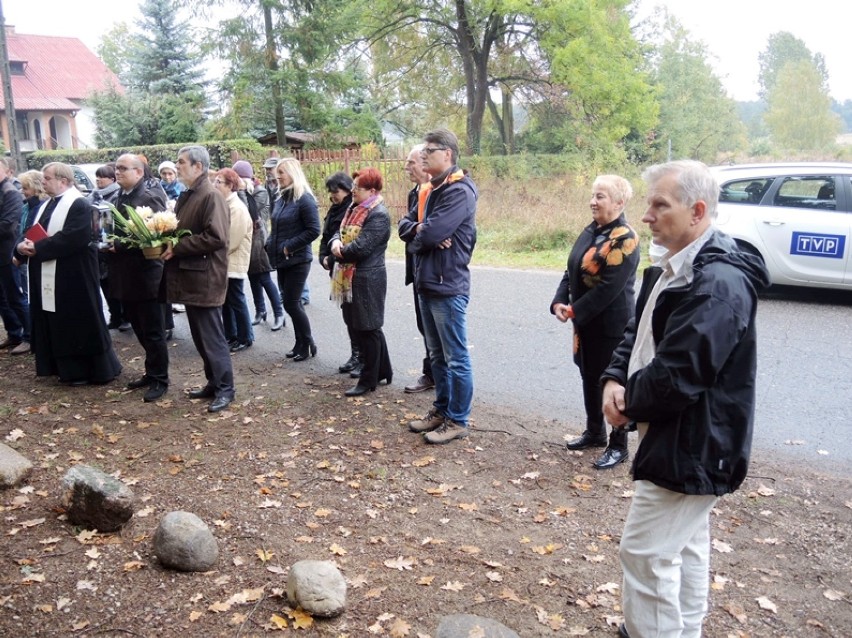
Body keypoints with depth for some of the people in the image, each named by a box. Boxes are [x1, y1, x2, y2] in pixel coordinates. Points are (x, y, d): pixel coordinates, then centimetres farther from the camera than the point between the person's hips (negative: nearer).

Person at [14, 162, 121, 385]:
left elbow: (73, 238, -24)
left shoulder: (79, 205, -13)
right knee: (57, 325, 13)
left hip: (72, 277, -9)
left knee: (80, 323, -2)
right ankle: (70, 368, 24)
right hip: (47, 278, 9)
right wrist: (23, 246, -9)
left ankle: (97, 369, 9)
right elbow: (34, 234, 14)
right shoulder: (46, 205, 15)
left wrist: (37, 248, -21)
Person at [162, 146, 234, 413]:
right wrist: (167, 244, 3)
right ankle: (213, 383, 25)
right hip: (189, 277, 10)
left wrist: (177, 248, -19)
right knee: (200, 337, 15)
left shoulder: (211, 197, -14)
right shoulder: (186, 197, 16)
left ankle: (225, 389, 6)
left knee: (212, 337, -3)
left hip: (205, 279, -10)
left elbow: (215, 238, -23)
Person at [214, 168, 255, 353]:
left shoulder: (237, 208, -17)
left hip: (234, 263, -8)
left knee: (236, 301, 0)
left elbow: (232, 240, -21)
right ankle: (230, 335, 25)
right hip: (224, 262, 8)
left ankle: (245, 338, 12)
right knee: (225, 301, 14)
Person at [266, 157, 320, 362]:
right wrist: (270, 245, 4)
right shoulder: (281, 198, 11)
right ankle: (301, 343, 22)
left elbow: (313, 230, -18)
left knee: (291, 303, -5)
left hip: (297, 260, -8)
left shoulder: (304, 199, -13)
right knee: (292, 302, 12)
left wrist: (289, 247, -17)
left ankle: (307, 344, 10)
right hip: (282, 260, 8)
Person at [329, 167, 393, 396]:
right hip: (350, 277, 10)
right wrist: (336, 243, -9)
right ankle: (383, 371, 30)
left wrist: (341, 251, -7)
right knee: (357, 326, 17)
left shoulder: (378, 215, -18)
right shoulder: (354, 209, 13)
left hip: (367, 280, -10)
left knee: (367, 329, 1)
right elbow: (339, 233, 14)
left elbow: (361, 247, -24)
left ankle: (368, 379, 13)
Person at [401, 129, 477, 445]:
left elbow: (432, 232, -24)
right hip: (427, 284, 9)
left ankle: (457, 421, 11)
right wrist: (421, 230, -11)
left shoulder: (459, 191, -15)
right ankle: (441, 410, 31)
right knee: (437, 355, 18)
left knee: (456, 358, 1)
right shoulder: (429, 189, 14)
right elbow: (405, 227, 11)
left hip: (448, 287, -9)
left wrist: (418, 233, -2)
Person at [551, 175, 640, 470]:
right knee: (589, 376, 19)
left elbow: (609, 288, -23)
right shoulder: (591, 231, 8)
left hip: (611, 324, -8)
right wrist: (559, 302, -7)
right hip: (586, 321, 8)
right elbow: (572, 270, 9)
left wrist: (574, 311, -18)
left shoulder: (625, 239, -17)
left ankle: (618, 446, 16)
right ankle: (594, 432, 36)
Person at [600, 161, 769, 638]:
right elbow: (639, 334, 13)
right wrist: (615, 381, -7)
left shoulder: (718, 283, -26)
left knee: (646, 553, -2)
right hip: (685, 438, 10)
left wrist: (630, 404, -10)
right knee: (686, 545, 23)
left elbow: (676, 376, -29)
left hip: (692, 446, -10)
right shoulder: (674, 270, 8)